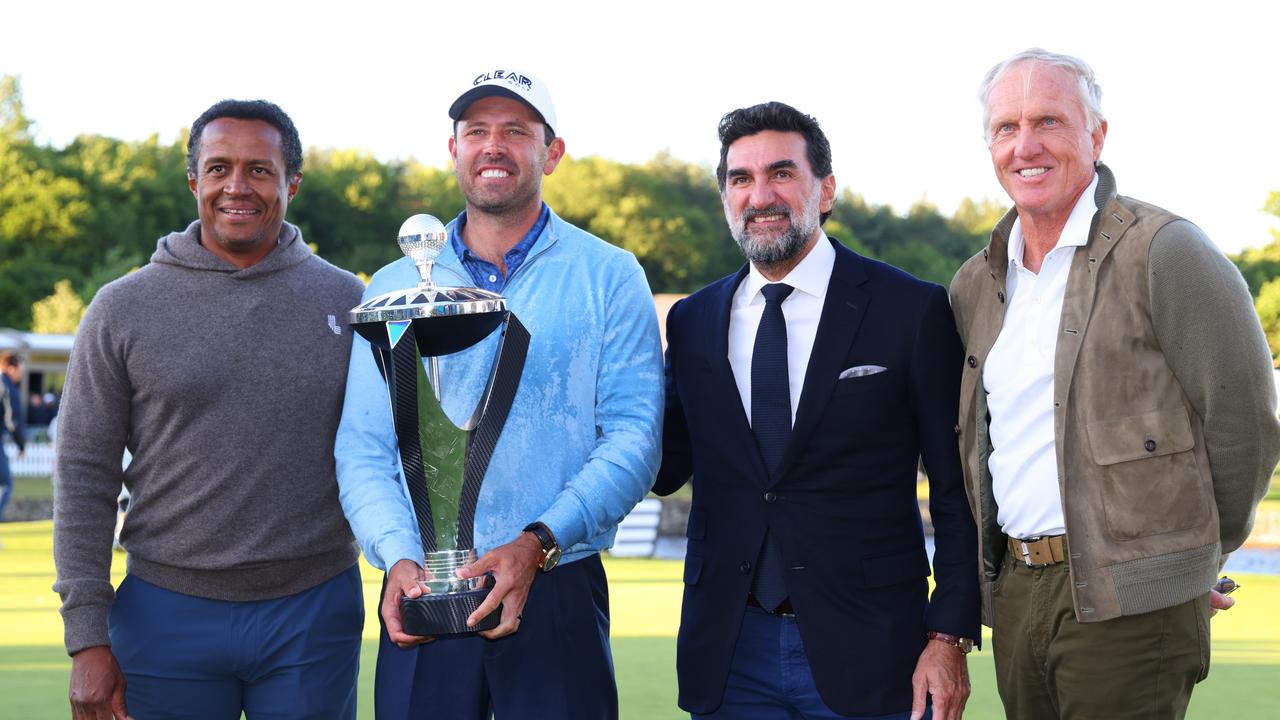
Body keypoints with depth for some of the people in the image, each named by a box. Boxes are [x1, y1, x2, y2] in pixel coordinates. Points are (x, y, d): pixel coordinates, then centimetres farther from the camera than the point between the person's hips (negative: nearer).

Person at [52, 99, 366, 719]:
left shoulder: (346, 302, 5)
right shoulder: (122, 310, 1)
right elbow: (84, 478, 1)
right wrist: (87, 638, -4)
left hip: (316, 616, 1)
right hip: (168, 615, 0)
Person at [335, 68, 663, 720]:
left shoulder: (608, 277, 2)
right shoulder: (395, 288, 9)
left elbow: (634, 434, -6)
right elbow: (362, 448, 5)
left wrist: (537, 544, -19)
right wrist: (398, 556, -13)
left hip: (557, 592, -1)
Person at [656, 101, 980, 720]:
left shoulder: (912, 310, -3)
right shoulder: (693, 321, 8)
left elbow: (955, 490, -2)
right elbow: (666, 470, 10)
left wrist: (950, 636, -8)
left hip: (863, 655, -3)